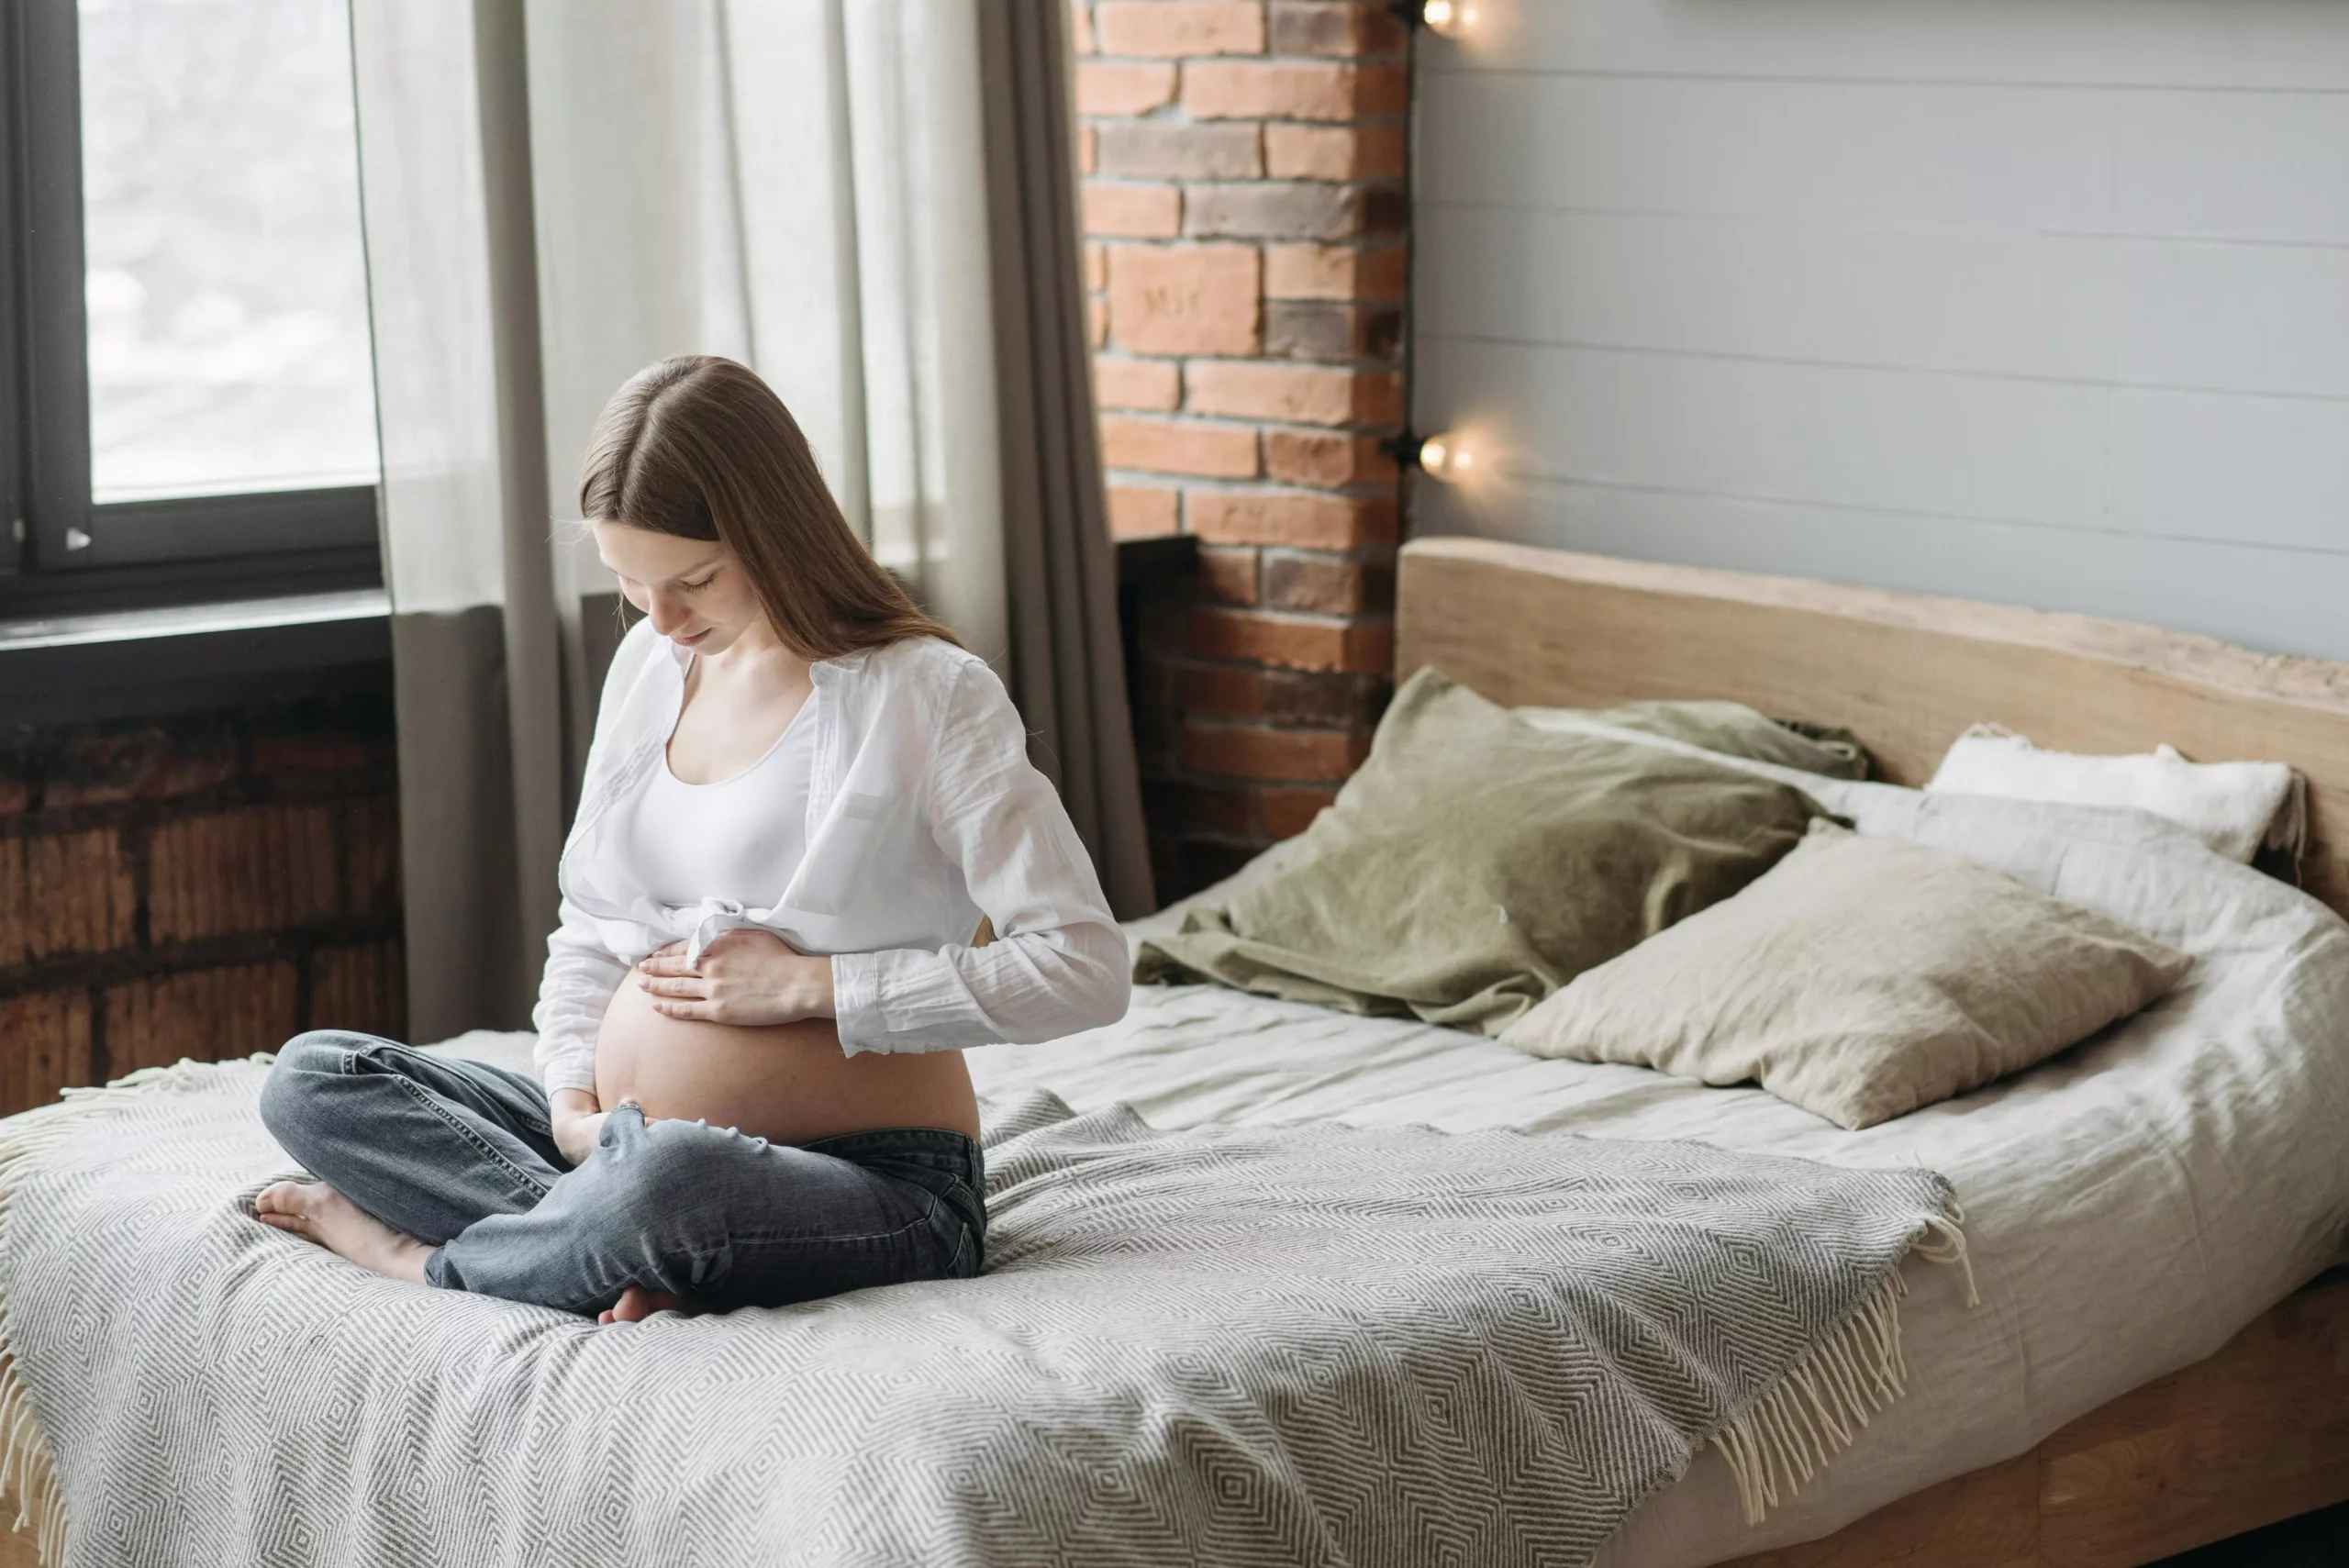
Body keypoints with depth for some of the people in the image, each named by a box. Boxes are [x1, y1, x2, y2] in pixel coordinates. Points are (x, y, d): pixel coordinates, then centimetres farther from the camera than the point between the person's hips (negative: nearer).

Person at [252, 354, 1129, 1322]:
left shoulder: (928, 697, -9)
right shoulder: (651, 662, 11)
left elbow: (1087, 969, -15)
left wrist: (807, 985, -15)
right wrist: (572, 1098, -1)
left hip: (879, 1180, -7)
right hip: (638, 1138, 8)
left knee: (664, 1176, -41)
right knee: (310, 1079, -3)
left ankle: (418, 1255, -9)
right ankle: (619, 1252, -19)